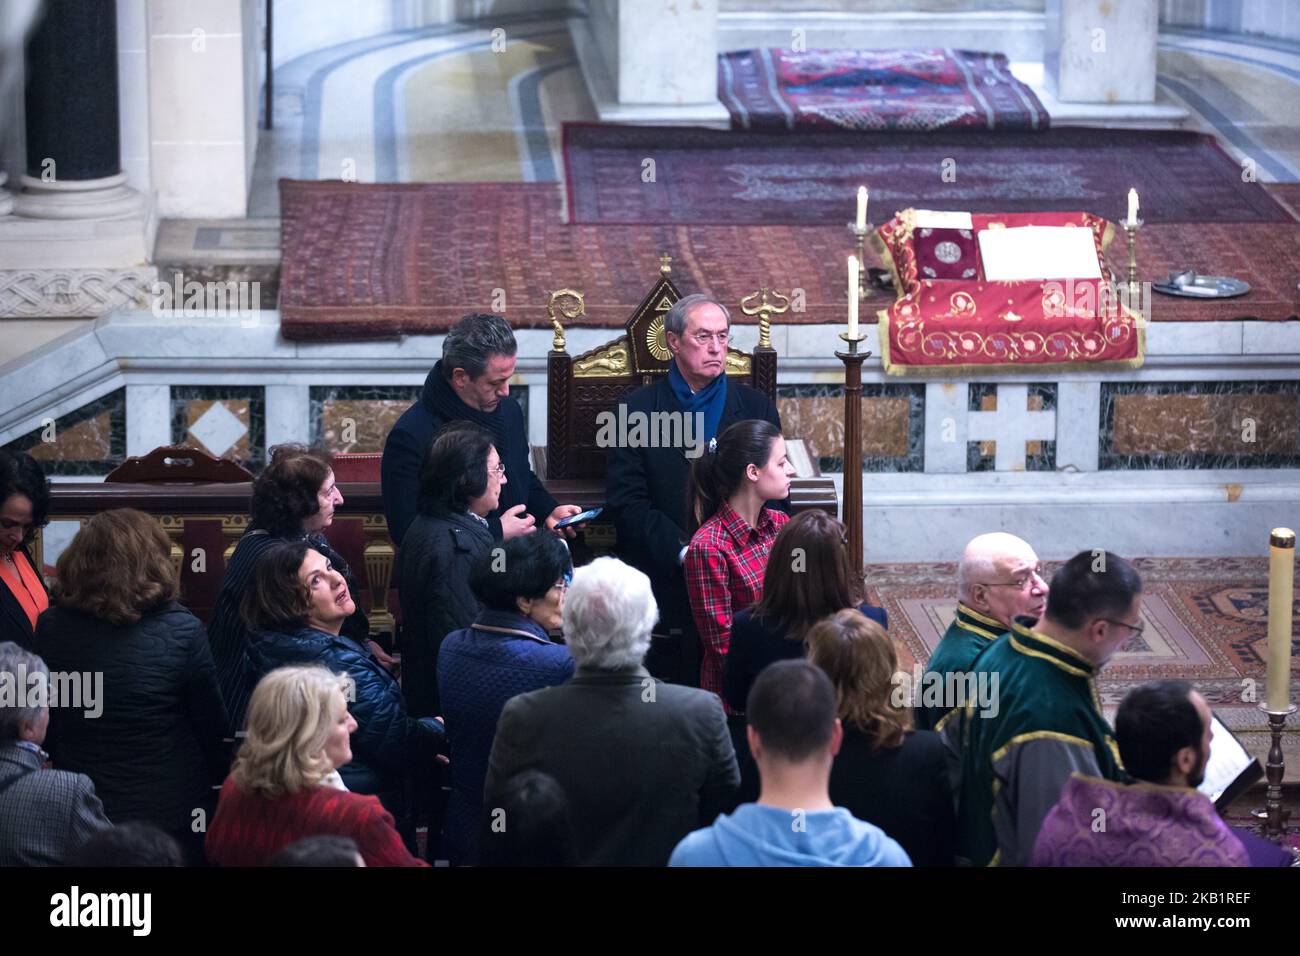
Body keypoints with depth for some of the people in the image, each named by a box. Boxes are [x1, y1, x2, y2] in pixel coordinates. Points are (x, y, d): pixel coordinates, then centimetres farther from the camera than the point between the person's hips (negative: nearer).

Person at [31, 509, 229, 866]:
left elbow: (43, 729, 1)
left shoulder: (51, 628, -10)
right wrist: (219, 777, 11)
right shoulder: (182, 632, -18)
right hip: (172, 810, -2)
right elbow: (211, 726, -7)